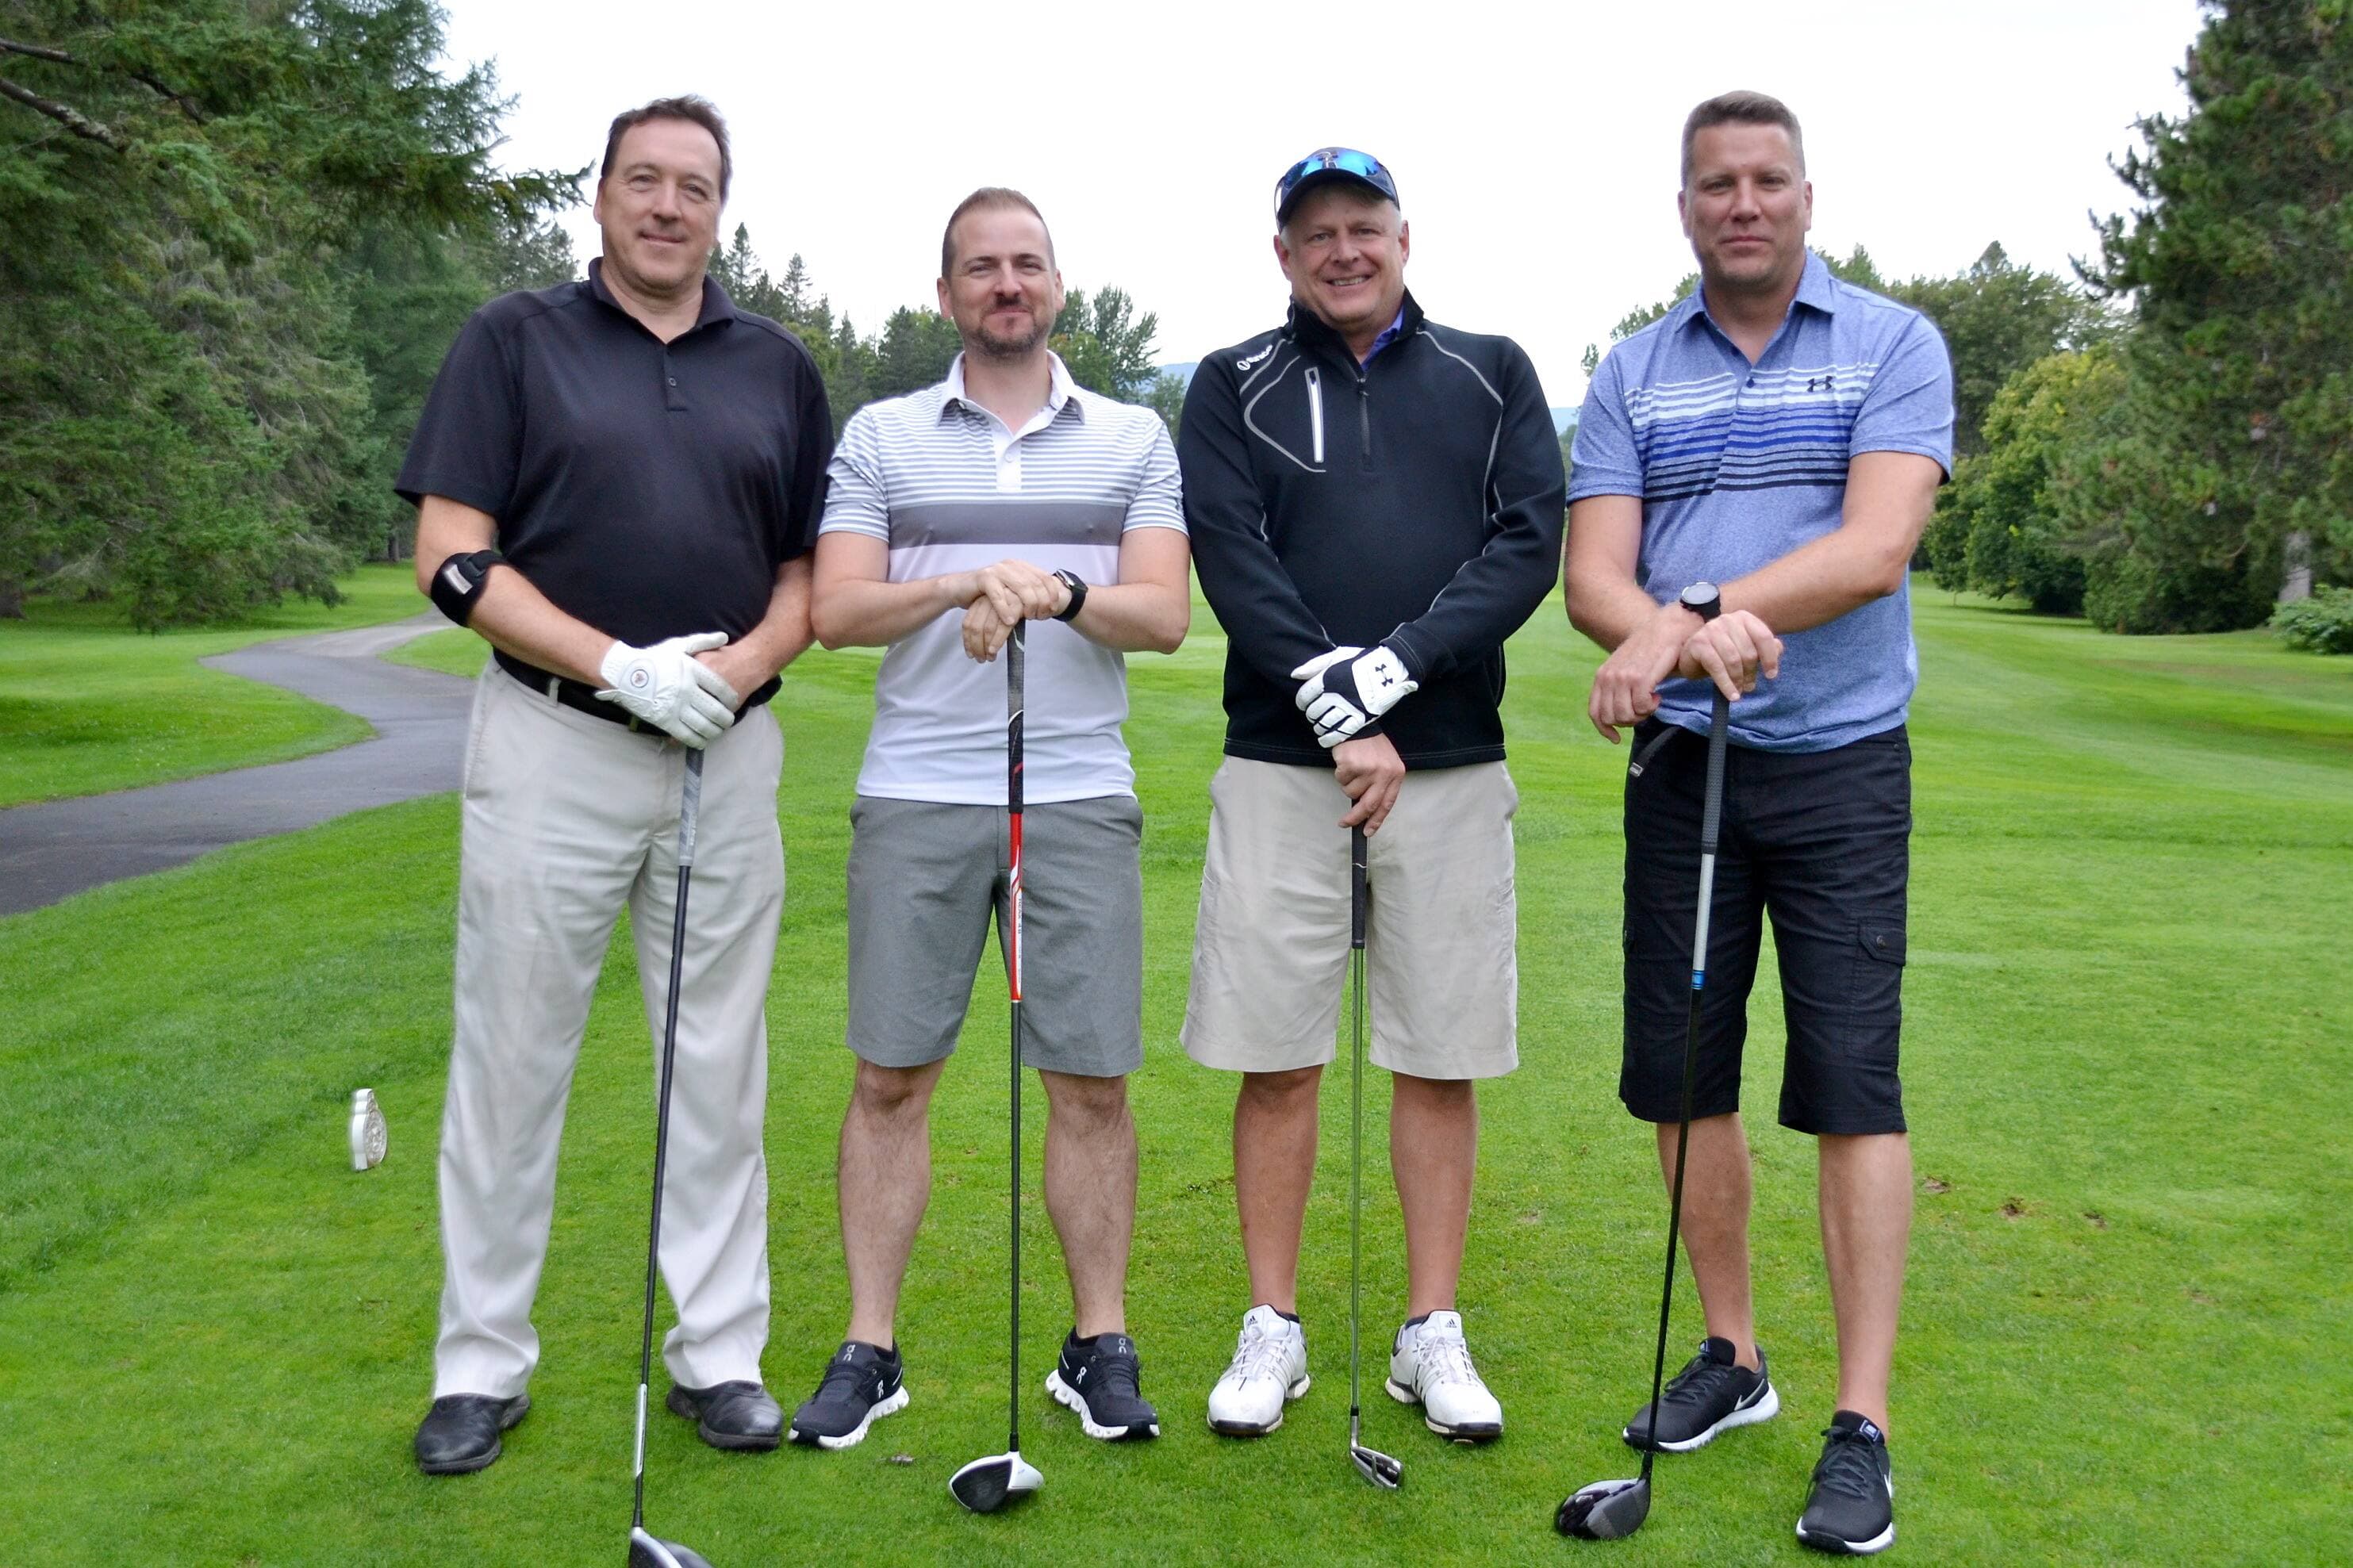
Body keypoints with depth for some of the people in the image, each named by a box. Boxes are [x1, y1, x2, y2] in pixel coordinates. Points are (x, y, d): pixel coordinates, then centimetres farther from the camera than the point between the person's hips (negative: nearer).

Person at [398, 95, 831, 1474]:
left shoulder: (779, 366, 11)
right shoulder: (517, 339, 3)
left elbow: (816, 567, 12)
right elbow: (453, 557, -5)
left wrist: (748, 661, -9)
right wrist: (622, 666, -16)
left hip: (729, 752, 3)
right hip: (552, 743, -2)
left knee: (720, 1062, 8)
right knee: (512, 1056, 4)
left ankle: (720, 1351, 20)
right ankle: (484, 1364, 18)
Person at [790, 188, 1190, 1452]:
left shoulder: (1135, 440, 10)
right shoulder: (880, 437, 9)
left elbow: (1163, 614, 0)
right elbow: (836, 610, -1)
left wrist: (1055, 591, -18)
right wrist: (971, 584, -16)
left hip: (1080, 798, 0)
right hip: (915, 799, 0)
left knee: (1091, 1080, 2)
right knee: (891, 1076, 3)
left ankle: (1100, 1344, 16)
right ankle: (869, 1348, 15)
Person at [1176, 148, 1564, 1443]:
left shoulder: (1491, 375, 11)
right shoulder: (1232, 388, 8)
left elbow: (1531, 541, -2)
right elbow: (1232, 559, -4)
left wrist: (1392, 667, -14)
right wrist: (1341, 719, -14)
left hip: (1451, 765, 1)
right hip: (1281, 763, -1)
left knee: (1442, 1063, 5)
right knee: (1275, 1059, 3)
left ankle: (1433, 1334, 18)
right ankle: (1272, 1332, 16)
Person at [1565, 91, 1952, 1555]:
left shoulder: (1894, 346, -1)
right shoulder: (1631, 376, 7)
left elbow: (1875, 550, -15)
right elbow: (1595, 576, -3)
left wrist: (1689, 609, -25)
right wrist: (1672, 638, -25)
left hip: (1841, 763, -3)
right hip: (1681, 763, 4)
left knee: (1853, 1086, -5)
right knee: (1683, 1074, 8)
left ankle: (1863, 1425, 4)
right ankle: (1733, 1355, 27)